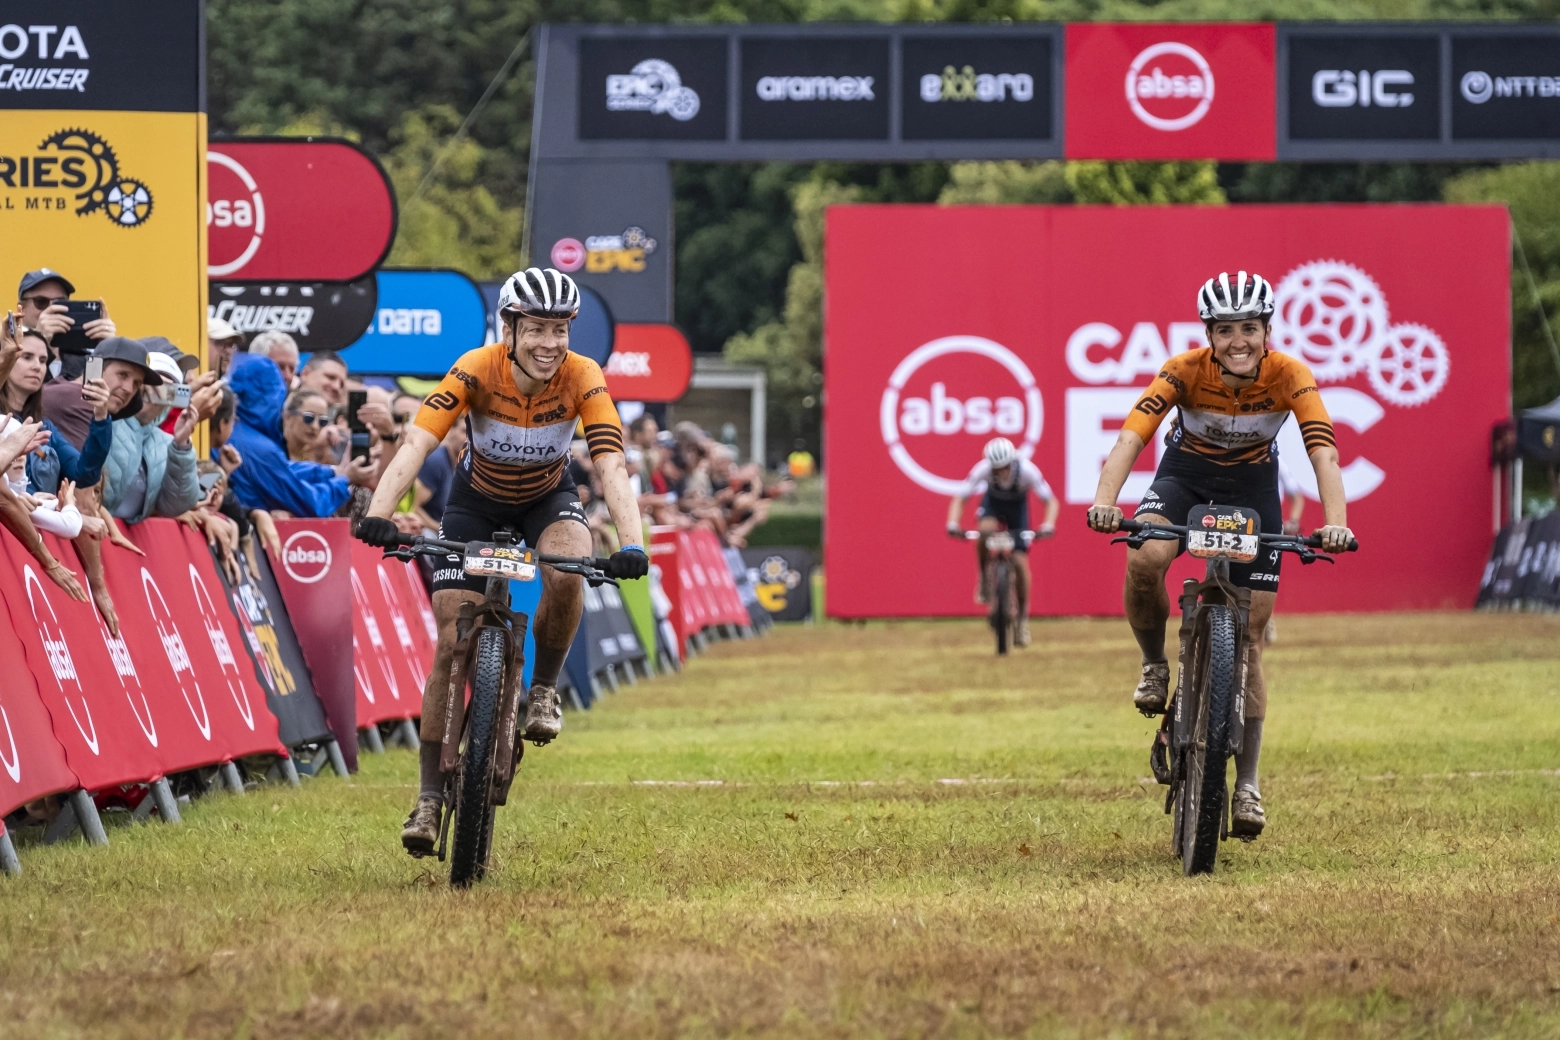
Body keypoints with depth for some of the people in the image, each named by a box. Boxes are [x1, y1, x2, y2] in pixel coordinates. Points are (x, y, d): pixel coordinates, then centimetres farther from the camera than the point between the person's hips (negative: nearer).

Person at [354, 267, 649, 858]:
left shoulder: (583, 379, -26)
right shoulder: (476, 371, -29)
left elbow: (611, 465, -34)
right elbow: (415, 445, -39)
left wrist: (631, 546, -50)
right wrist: (378, 516, -54)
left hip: (547, 498, 0)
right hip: (477, 500, 0)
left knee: (567, 572, -34)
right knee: (452, 643, -10)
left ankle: (544, 690, -7)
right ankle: (431, 796, -1)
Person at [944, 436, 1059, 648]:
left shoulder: (1027, 470, -35)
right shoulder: (983, 469, -33)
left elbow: (1050, 501, -30)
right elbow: (960, 498, -28)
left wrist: (1048, 524, -48)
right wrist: (953, 523, -45)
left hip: (1017, 507, 0)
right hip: (992, 503, 0)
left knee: (1020, 562, -11)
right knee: (985, 531, -34)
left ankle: (1023, 617, 4)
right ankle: (984, 581, -11)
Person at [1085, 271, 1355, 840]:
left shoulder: (1288, 376, -26)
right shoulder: (1185, 370, -27)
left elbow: (1323, 452, -34)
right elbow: (1132, 435, -38)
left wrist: (1335, 521, -51)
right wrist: (1105, 500, -55)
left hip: (1252, 482, 0)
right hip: (1187, 471, 0)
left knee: (1248, 638, -2)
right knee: (1144, 560, -34)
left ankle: (1247, 783, 5)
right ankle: (1154, 666, -5)